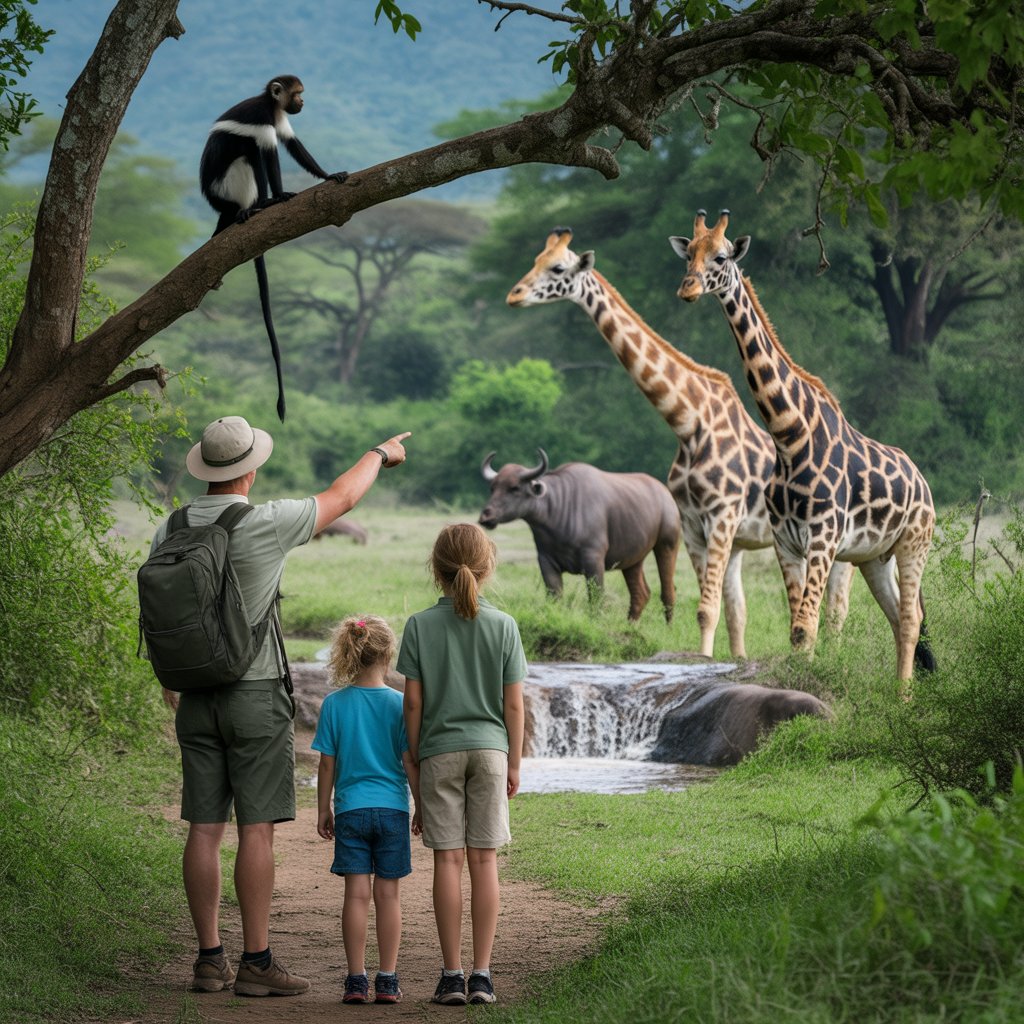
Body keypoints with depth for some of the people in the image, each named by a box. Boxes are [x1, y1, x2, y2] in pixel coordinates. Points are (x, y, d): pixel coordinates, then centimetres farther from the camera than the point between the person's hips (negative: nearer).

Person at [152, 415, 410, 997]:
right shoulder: (267, 525, -13)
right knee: (257, 830, -4)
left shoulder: (170, 532, 2)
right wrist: (381, 454, 22)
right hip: (256, 694, -5)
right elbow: (342, 498, 3)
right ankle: (256, 961, -4)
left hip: (197, 701, 5)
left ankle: (210, 960, 8)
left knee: (205, 830, 6)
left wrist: (171, 686, 22)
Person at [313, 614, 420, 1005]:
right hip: (392, 809, -1)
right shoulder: (399, 704, -5)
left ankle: (356, 979, 1)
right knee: (388, 894, 4)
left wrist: (323, 810, 12)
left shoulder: (334, 704, -2)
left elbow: (328, 764, 2)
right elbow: (410, 763, -4)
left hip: (351, 808, 1)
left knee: (356, 894, 2)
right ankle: (387, 980, 5)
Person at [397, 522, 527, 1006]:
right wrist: (514, 764, 8)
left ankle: (451, 974, 1)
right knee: (484, 860, 3)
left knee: (448, 860, 1)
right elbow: (513, 703, 0)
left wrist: (414, 759, 7)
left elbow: (414, 701, -3)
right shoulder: (503, 626, -1)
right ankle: (481, 974, 2)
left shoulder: (420, 625, -3)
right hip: (489, 749, 1)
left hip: (439, 751, -1)